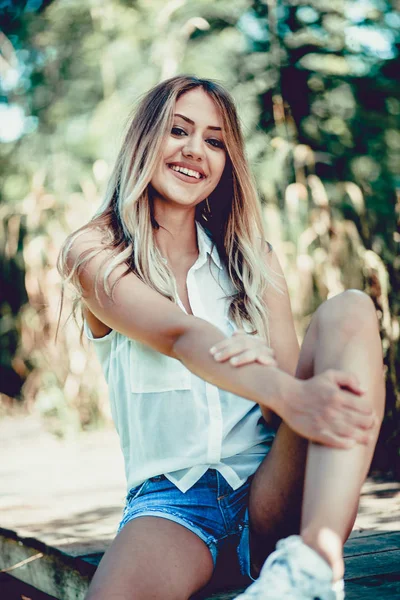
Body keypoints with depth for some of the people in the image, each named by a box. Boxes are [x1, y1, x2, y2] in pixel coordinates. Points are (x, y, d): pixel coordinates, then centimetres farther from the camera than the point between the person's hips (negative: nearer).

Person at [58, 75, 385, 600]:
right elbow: (180, 337, -17)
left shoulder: (252, 260, 13)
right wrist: (287, 395, -36)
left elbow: (293, 378, 2)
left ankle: (315, 556, -37)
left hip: (270, 490, 4)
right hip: (173, 499, -3)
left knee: (348, 311, -23)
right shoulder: (95, 254, 3)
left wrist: (267, 360, -24)